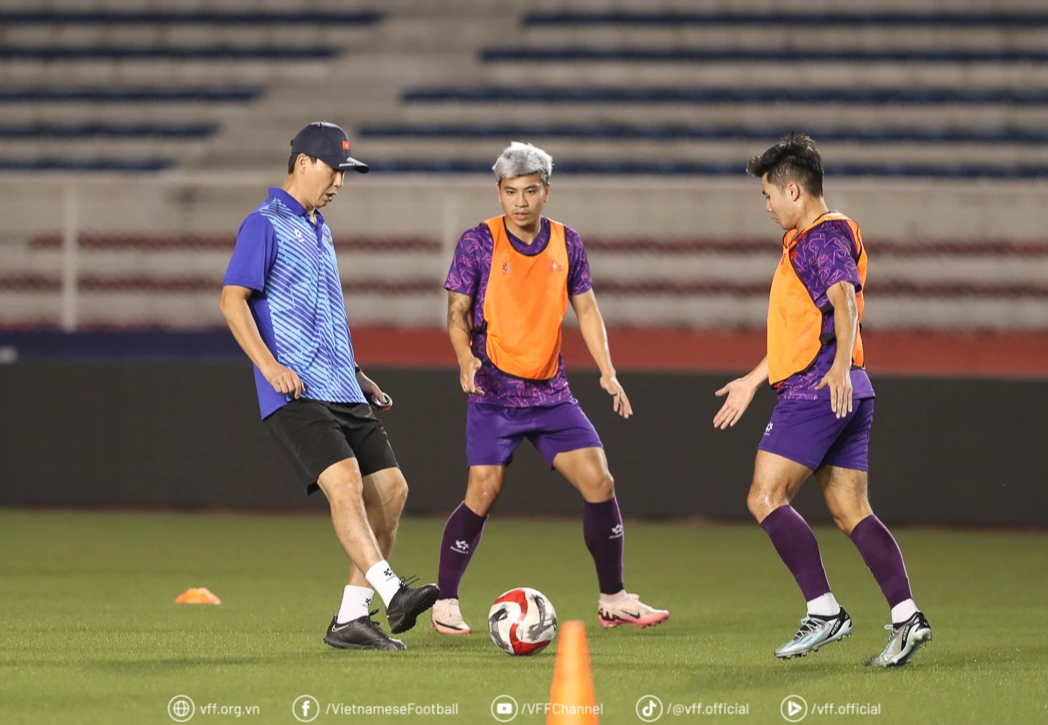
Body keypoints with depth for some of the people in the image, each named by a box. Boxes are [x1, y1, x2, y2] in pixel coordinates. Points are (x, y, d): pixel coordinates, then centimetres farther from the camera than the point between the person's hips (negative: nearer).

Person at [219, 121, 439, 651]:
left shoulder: (320, 231, 24)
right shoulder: (266, 224, -3)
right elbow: (232, 299, -12)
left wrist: (357, 376, 28)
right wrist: (270, 364, -23)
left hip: (343, 393, 9)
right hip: (295, 394, -9)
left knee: (390, 489, 1)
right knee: (344, 481, -25)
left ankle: (350, 618, 5)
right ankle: (391, 592, -38)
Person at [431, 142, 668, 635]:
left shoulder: (566, 243, 5)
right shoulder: (479, 243, -6)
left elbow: (585, 308, 13)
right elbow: (458, 311, -5)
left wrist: (606, 371, 3)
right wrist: (466, 357, -24)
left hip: (551, 391, 4)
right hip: (494, 392, -4)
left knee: (599, 482, -4)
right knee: (484, 493, -11)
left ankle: (613, 600, 8)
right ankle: (444, 603, 4)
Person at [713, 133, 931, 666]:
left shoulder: (825, 235, -8)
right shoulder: (804, 240, 24)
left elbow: (845, 301, -25)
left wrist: (840, 366, -40)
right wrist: (754, 380, 38)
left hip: (819, 392, -10)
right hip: (845, 398, 10)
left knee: (765, 498, -9)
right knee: (850, 510, 5)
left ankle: (824, 612, -12)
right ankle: (906, 617, -3)